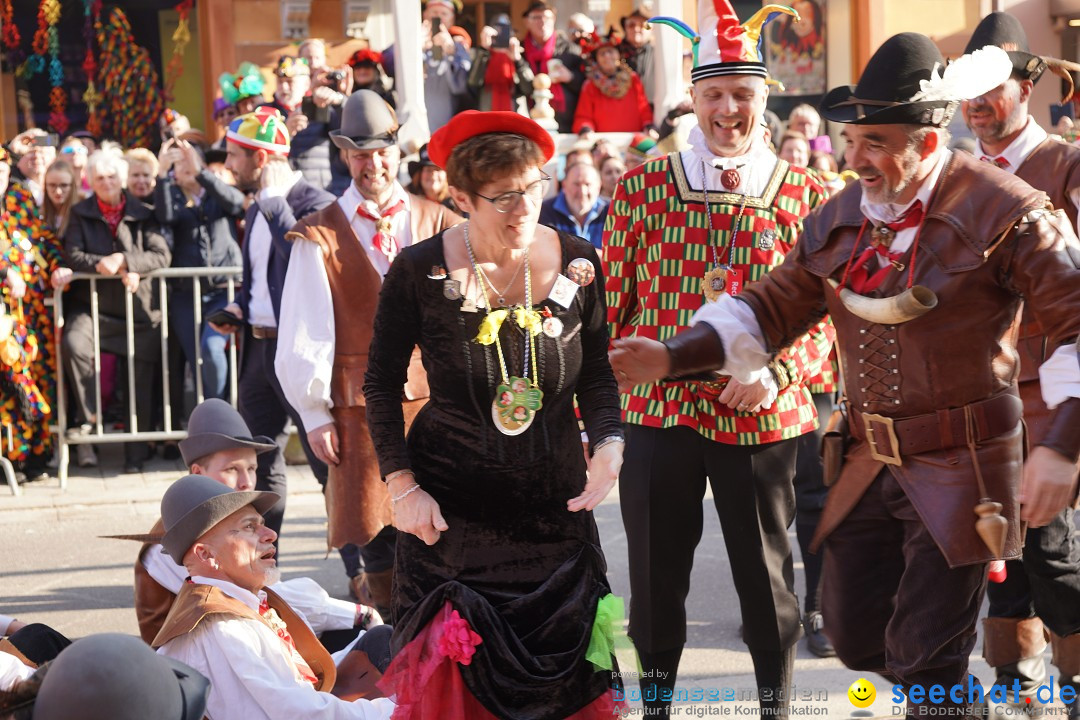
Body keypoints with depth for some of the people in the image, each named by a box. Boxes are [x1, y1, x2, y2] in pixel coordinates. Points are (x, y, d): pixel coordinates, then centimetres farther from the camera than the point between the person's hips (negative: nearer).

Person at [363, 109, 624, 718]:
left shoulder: (577, 263, -3)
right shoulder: (420, 273, -10)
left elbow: (597, 376, 6)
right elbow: (382, 385, -1)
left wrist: (608, 443, -12)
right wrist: (402, 485, -9)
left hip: (555, 505, 3)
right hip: (451, 506, -2)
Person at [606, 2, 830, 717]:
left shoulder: (804, 195, 0)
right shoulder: (642, 186, 1)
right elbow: (612, 300, 5)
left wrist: (776, 373, -13)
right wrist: (613, 382, 0)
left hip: (763, 413, 0)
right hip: (659, 410, 1)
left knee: (766, 571, 9)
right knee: (658, 571, 9)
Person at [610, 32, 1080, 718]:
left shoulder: (1004, 213, -14)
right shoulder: (839, 219, 5)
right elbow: (771, 308, 14)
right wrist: (674, 356, 1)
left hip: (962, 468, -6)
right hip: (872, 461, 7)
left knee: (926, 658, -5)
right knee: (855, 633, 14)